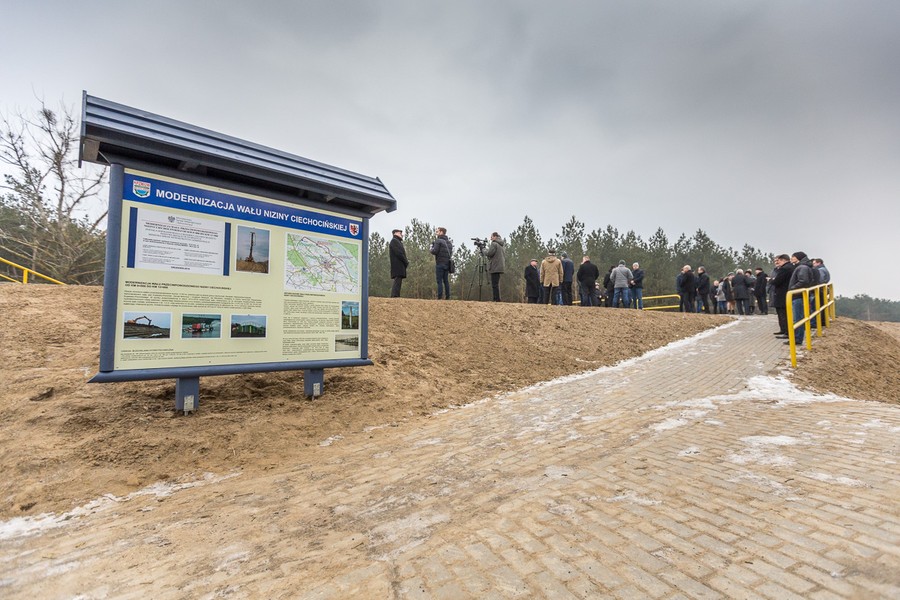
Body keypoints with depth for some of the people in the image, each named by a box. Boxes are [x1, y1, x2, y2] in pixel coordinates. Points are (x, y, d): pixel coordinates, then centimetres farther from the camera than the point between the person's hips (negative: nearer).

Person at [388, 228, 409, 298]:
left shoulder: (398, 242, 27)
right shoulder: (394, 241, -5)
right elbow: (399, 253, -15)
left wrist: (406, 261, 4)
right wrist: (406, 262, -9)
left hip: (399, 266, 10)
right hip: (398, 266, -10)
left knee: (398, 282, 8)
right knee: (397, 281, -14)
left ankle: (394, 296, 10)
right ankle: (395, 296, -16)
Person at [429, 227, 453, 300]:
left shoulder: (438, 241, -7)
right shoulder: (449, 242, 15)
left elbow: (434, 251, -14)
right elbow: (451, 253, 16)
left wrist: (432, 247, 5)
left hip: (440, 264, -6)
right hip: (447, 264, 7)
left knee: (439, 281, -6)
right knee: (446, 281, 9)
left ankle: (439, 297, -10)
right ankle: (448, 297, 7)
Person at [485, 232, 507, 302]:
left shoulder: (494, 244, -9)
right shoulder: (503, 245, 18)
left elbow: (489, 253, -17)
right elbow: (504, 256, 20)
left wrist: (485, 251, 1)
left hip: (495, 267, -9)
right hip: (501, 266, 9)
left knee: (494, 284, -8)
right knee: (496, 284, 13)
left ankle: (497, 299, -10)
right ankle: (496, 299, 14)